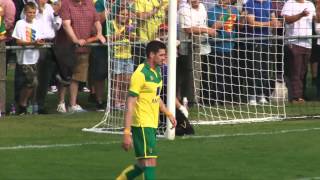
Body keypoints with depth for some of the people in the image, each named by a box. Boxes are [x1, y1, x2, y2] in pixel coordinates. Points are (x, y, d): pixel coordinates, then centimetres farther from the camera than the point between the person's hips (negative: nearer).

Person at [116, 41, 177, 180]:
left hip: (152, 125, 9)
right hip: (142, 125, -9)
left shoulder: (156, 72, 11)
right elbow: (130, 104, -18)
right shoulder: (140, 74, -16)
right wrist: (127, 133, -23)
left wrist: (168, 114, 16)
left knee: (143, 165, 12)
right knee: (150, 163, -12)